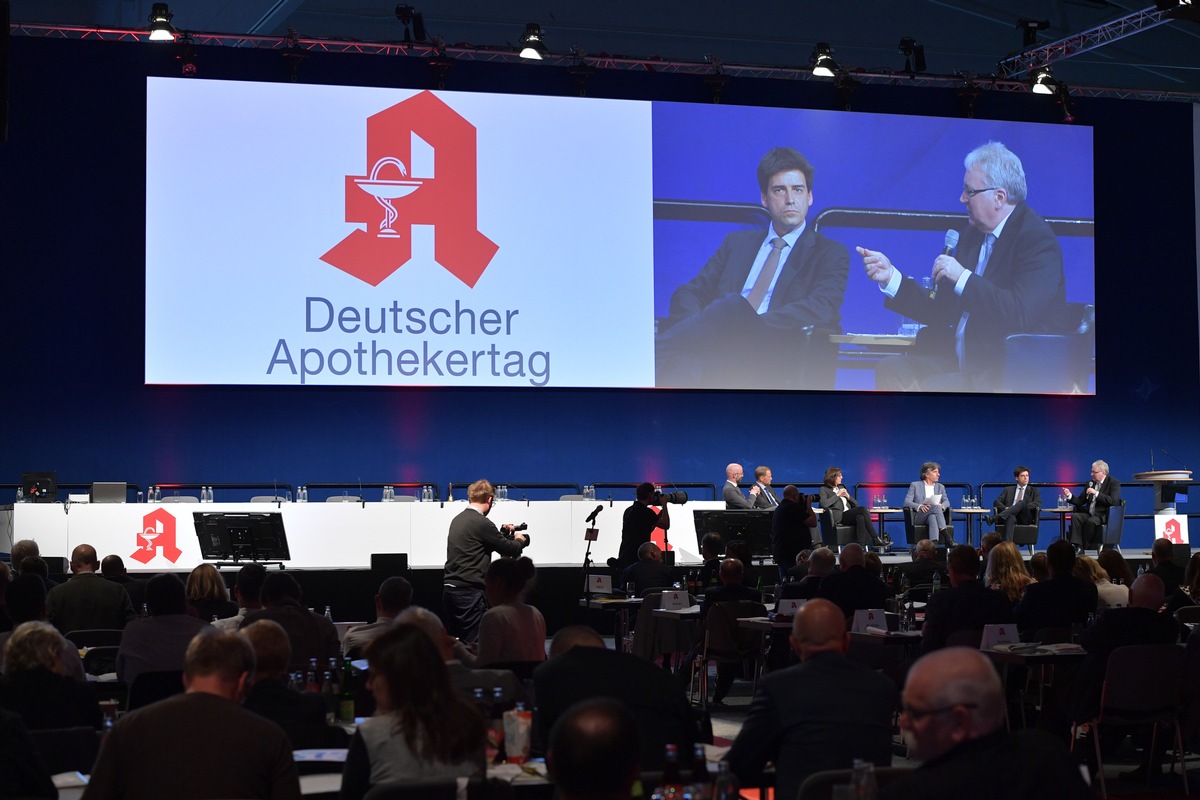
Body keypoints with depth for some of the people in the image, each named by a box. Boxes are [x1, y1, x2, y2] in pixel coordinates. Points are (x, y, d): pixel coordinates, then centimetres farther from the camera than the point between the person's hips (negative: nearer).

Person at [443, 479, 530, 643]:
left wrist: (501, 532, 33)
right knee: (474, 643, -7)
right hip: (470, 592, -9)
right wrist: (519, 540, 15)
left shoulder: (458, 520, 13)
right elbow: (509, 549, -5)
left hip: (450, 590, 9)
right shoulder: (482, 523, -13)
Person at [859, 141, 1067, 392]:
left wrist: (963, 277, -27)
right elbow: (942, 311, 14)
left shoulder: (1038, 239, -13)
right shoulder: (973, 235, 13)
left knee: (929, 388, -27)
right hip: (961, 361, 8)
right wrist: (891, 277, 6)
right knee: (890, 370, -9)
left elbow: (1021, 315, -28)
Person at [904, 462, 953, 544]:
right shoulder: (915, 485, 9)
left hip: (933, 515, 3)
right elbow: (906, 502, -1)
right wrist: (920, 506, -21)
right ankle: (947, 537, -42)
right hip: (919, 517, -2)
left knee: (932, 518, -38)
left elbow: (946, 501, 10)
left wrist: (942, 506, -16)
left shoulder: (940, 487, 22)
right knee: (936, 507, -34)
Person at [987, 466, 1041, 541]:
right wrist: (1006, 508, -10)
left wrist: (1023, 507, -13)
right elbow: (996, 502, 13)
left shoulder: (1034, 490, 22)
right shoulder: (1008, 490, 24)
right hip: (1011, 516, 0)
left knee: (1022, 503, -32)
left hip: (1025, 519, 0)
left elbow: (1038, 504, 4)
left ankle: (994, 518, -46)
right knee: (1010, 517, -40)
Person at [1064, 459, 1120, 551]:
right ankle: (1077, 545, -33)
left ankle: (1082, 546, -19)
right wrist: (1070, 496, -4)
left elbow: (1114, 501, -17)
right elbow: (1080, 501, 15)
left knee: (1091, 521, -35)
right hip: (1089, 514, 6)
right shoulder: (1090, 483, 16)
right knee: (1075, 516, -24)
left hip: (1104, 516, -6)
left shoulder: (1114, 483, -2)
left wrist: (1096, 493, -21)